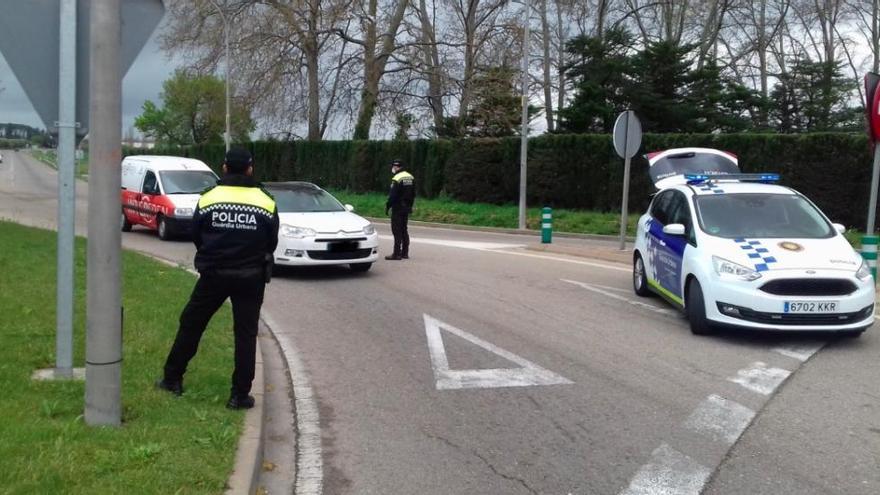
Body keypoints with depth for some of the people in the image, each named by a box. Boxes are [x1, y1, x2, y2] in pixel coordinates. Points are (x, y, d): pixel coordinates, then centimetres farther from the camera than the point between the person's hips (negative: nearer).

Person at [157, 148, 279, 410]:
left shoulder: (208, 199, -6)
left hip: (213, 274, 0)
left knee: (191, 324, 16)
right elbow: (272, 242, 3)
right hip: (250, 277, 0)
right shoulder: (266, 203, -6)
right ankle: (240, 395, 7)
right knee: (246, 334, 7)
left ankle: (172, 379, 25)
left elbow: (195, 236, 4)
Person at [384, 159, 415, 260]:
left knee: (397, 230, -6)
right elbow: (413, 194, 15)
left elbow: (392, 195, -19)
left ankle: (397, 253, -7)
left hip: (398, 208, -8)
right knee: (404, 230, 14)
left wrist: (387, 206, -10)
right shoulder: (411, 177, 11)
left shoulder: (397, 179, -16)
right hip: (407, 208, 8)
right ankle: (405, 253, 17)